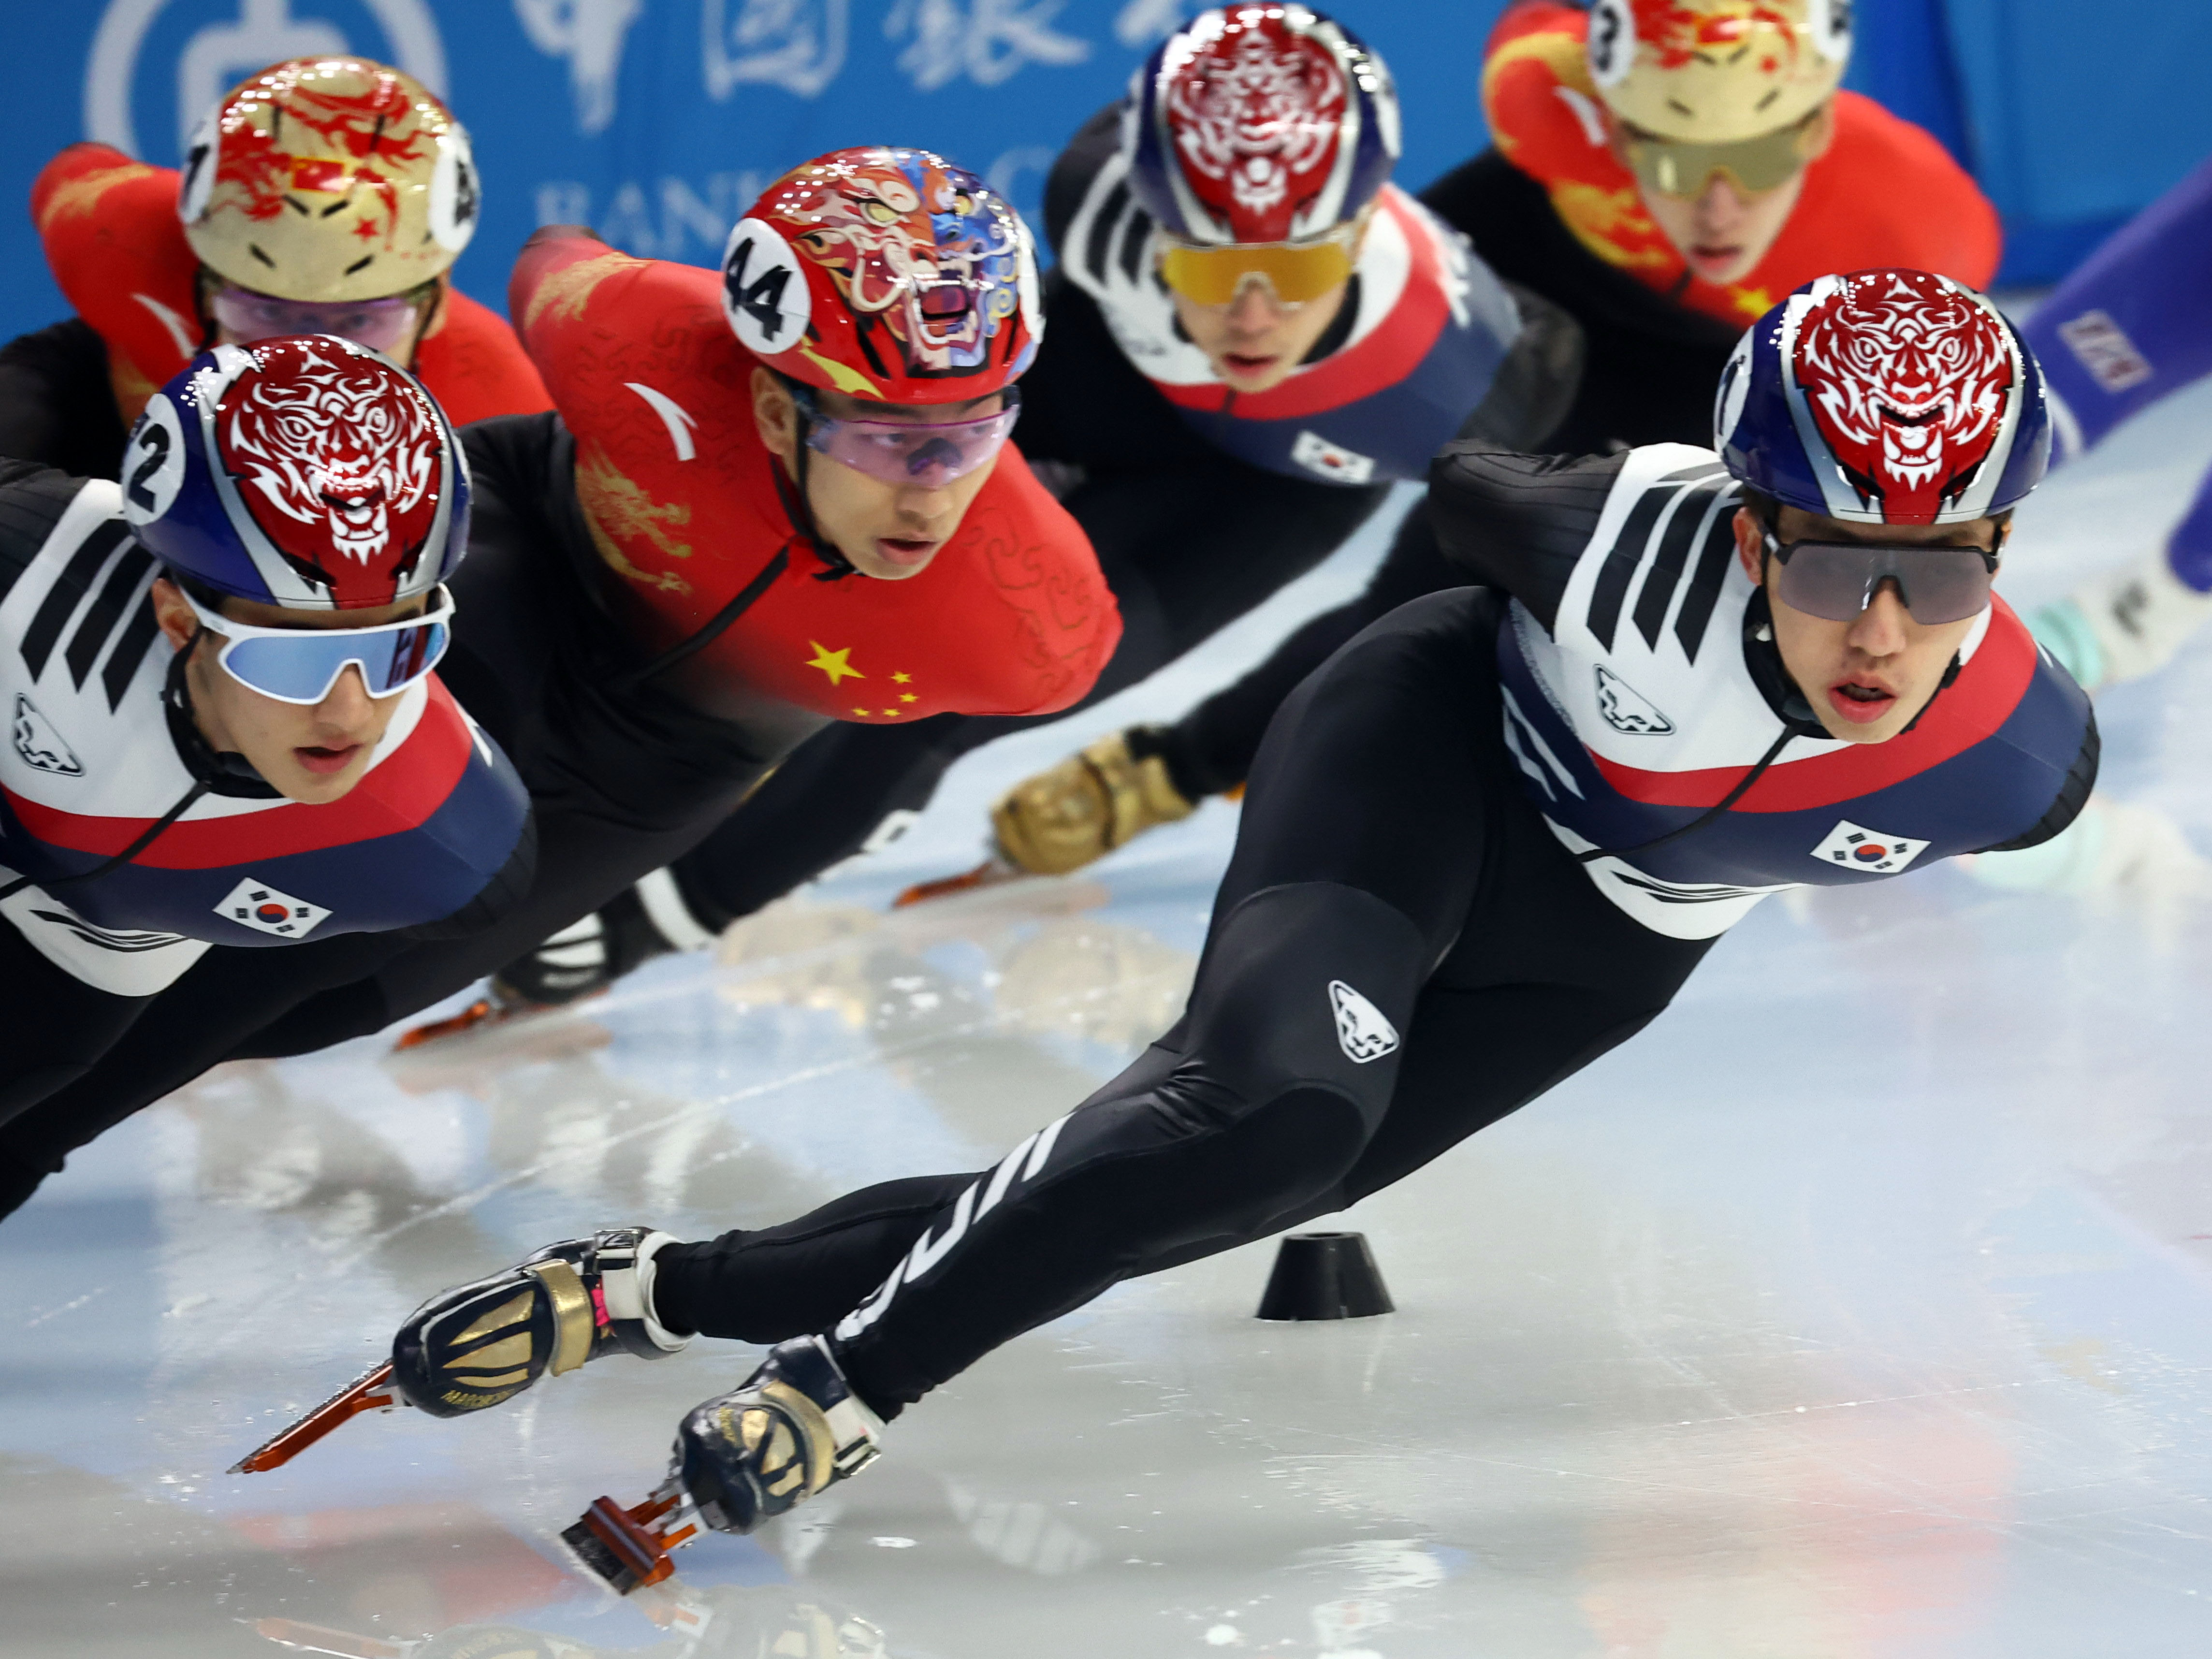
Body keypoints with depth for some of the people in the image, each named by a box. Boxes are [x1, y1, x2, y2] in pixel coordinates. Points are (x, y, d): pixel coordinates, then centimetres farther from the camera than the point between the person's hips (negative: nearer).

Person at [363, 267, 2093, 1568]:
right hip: (1441, 743, -3)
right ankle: (847, 1374, -16)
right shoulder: (1639, 546, -36)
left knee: (1203, 1194, -2)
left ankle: (683, 1291, 9)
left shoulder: (2026, 761, -28)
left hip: (1599, 946, 4)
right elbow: (1468, 491, -11)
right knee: (1272, 1100, -31)